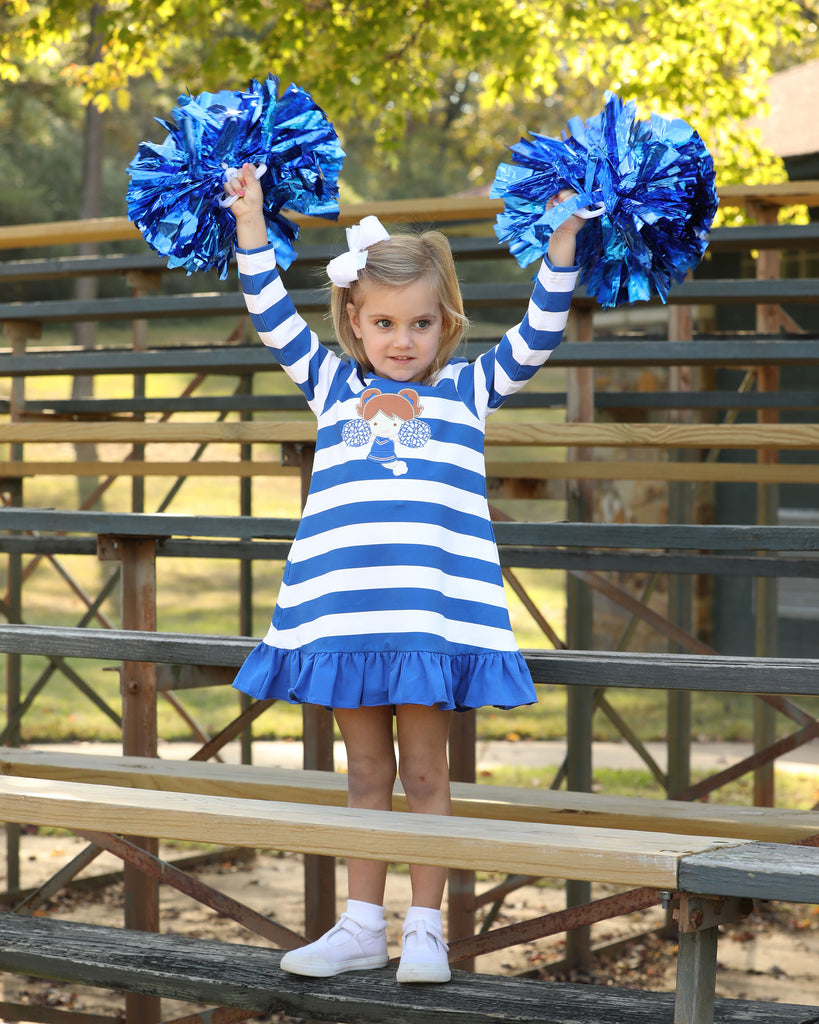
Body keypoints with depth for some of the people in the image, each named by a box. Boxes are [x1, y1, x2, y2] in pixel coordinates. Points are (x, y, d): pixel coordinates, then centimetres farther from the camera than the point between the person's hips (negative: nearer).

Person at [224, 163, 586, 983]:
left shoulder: (465, 390, 8)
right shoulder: (333, 387, 12)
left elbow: (538, 337, 2)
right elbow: (273, 319, 11)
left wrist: (563, 242, -5)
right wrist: (250, 224, 6)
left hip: (433, 615, -2)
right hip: (344, 610, 2)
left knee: (423, 772, 3)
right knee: (365, 772, 10)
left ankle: (425, 928, 11)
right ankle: (362, 925, 17)